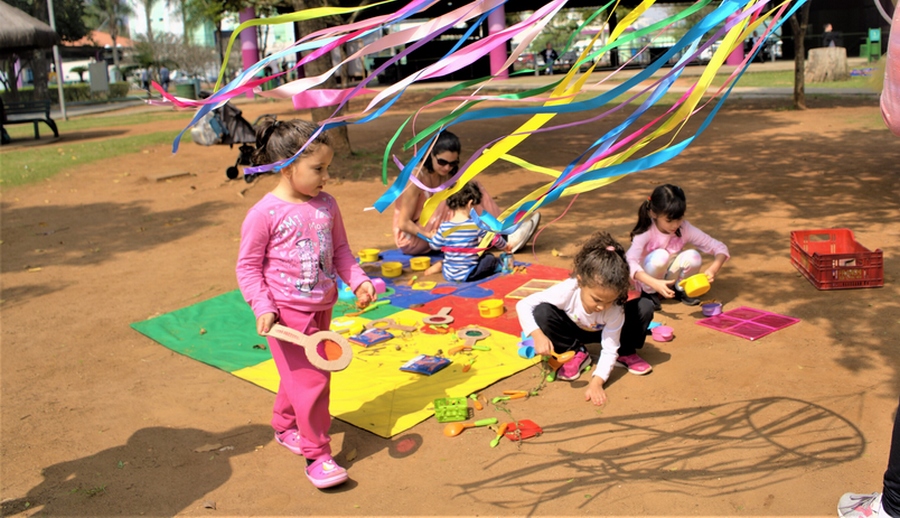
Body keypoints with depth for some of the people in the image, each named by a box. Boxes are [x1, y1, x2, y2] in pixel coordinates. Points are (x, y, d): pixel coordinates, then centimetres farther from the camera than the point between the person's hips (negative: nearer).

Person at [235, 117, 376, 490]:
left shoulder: (326, 205, 1)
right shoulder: (264, 214, -16)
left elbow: (340, 250, 10)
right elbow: (248, 266, -10)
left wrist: (359, 281, -3)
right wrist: (263, 307, -18)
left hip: (321, 308, 6)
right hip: (287, 312, -6)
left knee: (299, 375, 22)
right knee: (310, 380, -5)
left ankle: (285, 427, 46)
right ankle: (317, 455, 10)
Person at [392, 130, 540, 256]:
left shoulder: (448, 175, 0)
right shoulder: (416, 178, -22)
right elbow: (403, 223, -21)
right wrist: (431, 235, -34)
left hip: (437, 232, 7)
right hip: (410, 238, -7)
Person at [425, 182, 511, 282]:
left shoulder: (444, 227, -9)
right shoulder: (477, 225, -14)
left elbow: (435, 245, 1)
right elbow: (495, 239, -1)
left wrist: (434, 235, 23)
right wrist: (506, 247, 19)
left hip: (448, 275, 2)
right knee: (490, 258, 18)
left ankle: (441, 265, 14)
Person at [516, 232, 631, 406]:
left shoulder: (615, 311, -34)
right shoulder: (567, 291, -38)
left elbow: (609, 350, -31)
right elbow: (523, 305, -34)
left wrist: (596, 382, -45)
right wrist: (538, 335, -49)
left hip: (597, 333, 0)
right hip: (572, 329, 1)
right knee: (542, 312, -36)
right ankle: (576, 354, -12)